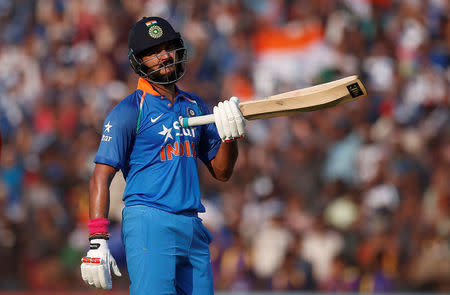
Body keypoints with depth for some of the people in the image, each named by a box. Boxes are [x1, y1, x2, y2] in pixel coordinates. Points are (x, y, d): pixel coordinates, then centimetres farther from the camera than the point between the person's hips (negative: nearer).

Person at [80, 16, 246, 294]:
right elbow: (101, 177, -7)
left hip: (193, 228, 6)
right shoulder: (128, 111, -2)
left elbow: (221, 172, 20)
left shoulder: (195, 105, 17)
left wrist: (230, 136, 0)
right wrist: (97, 240, -17)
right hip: (148, 224, -6)